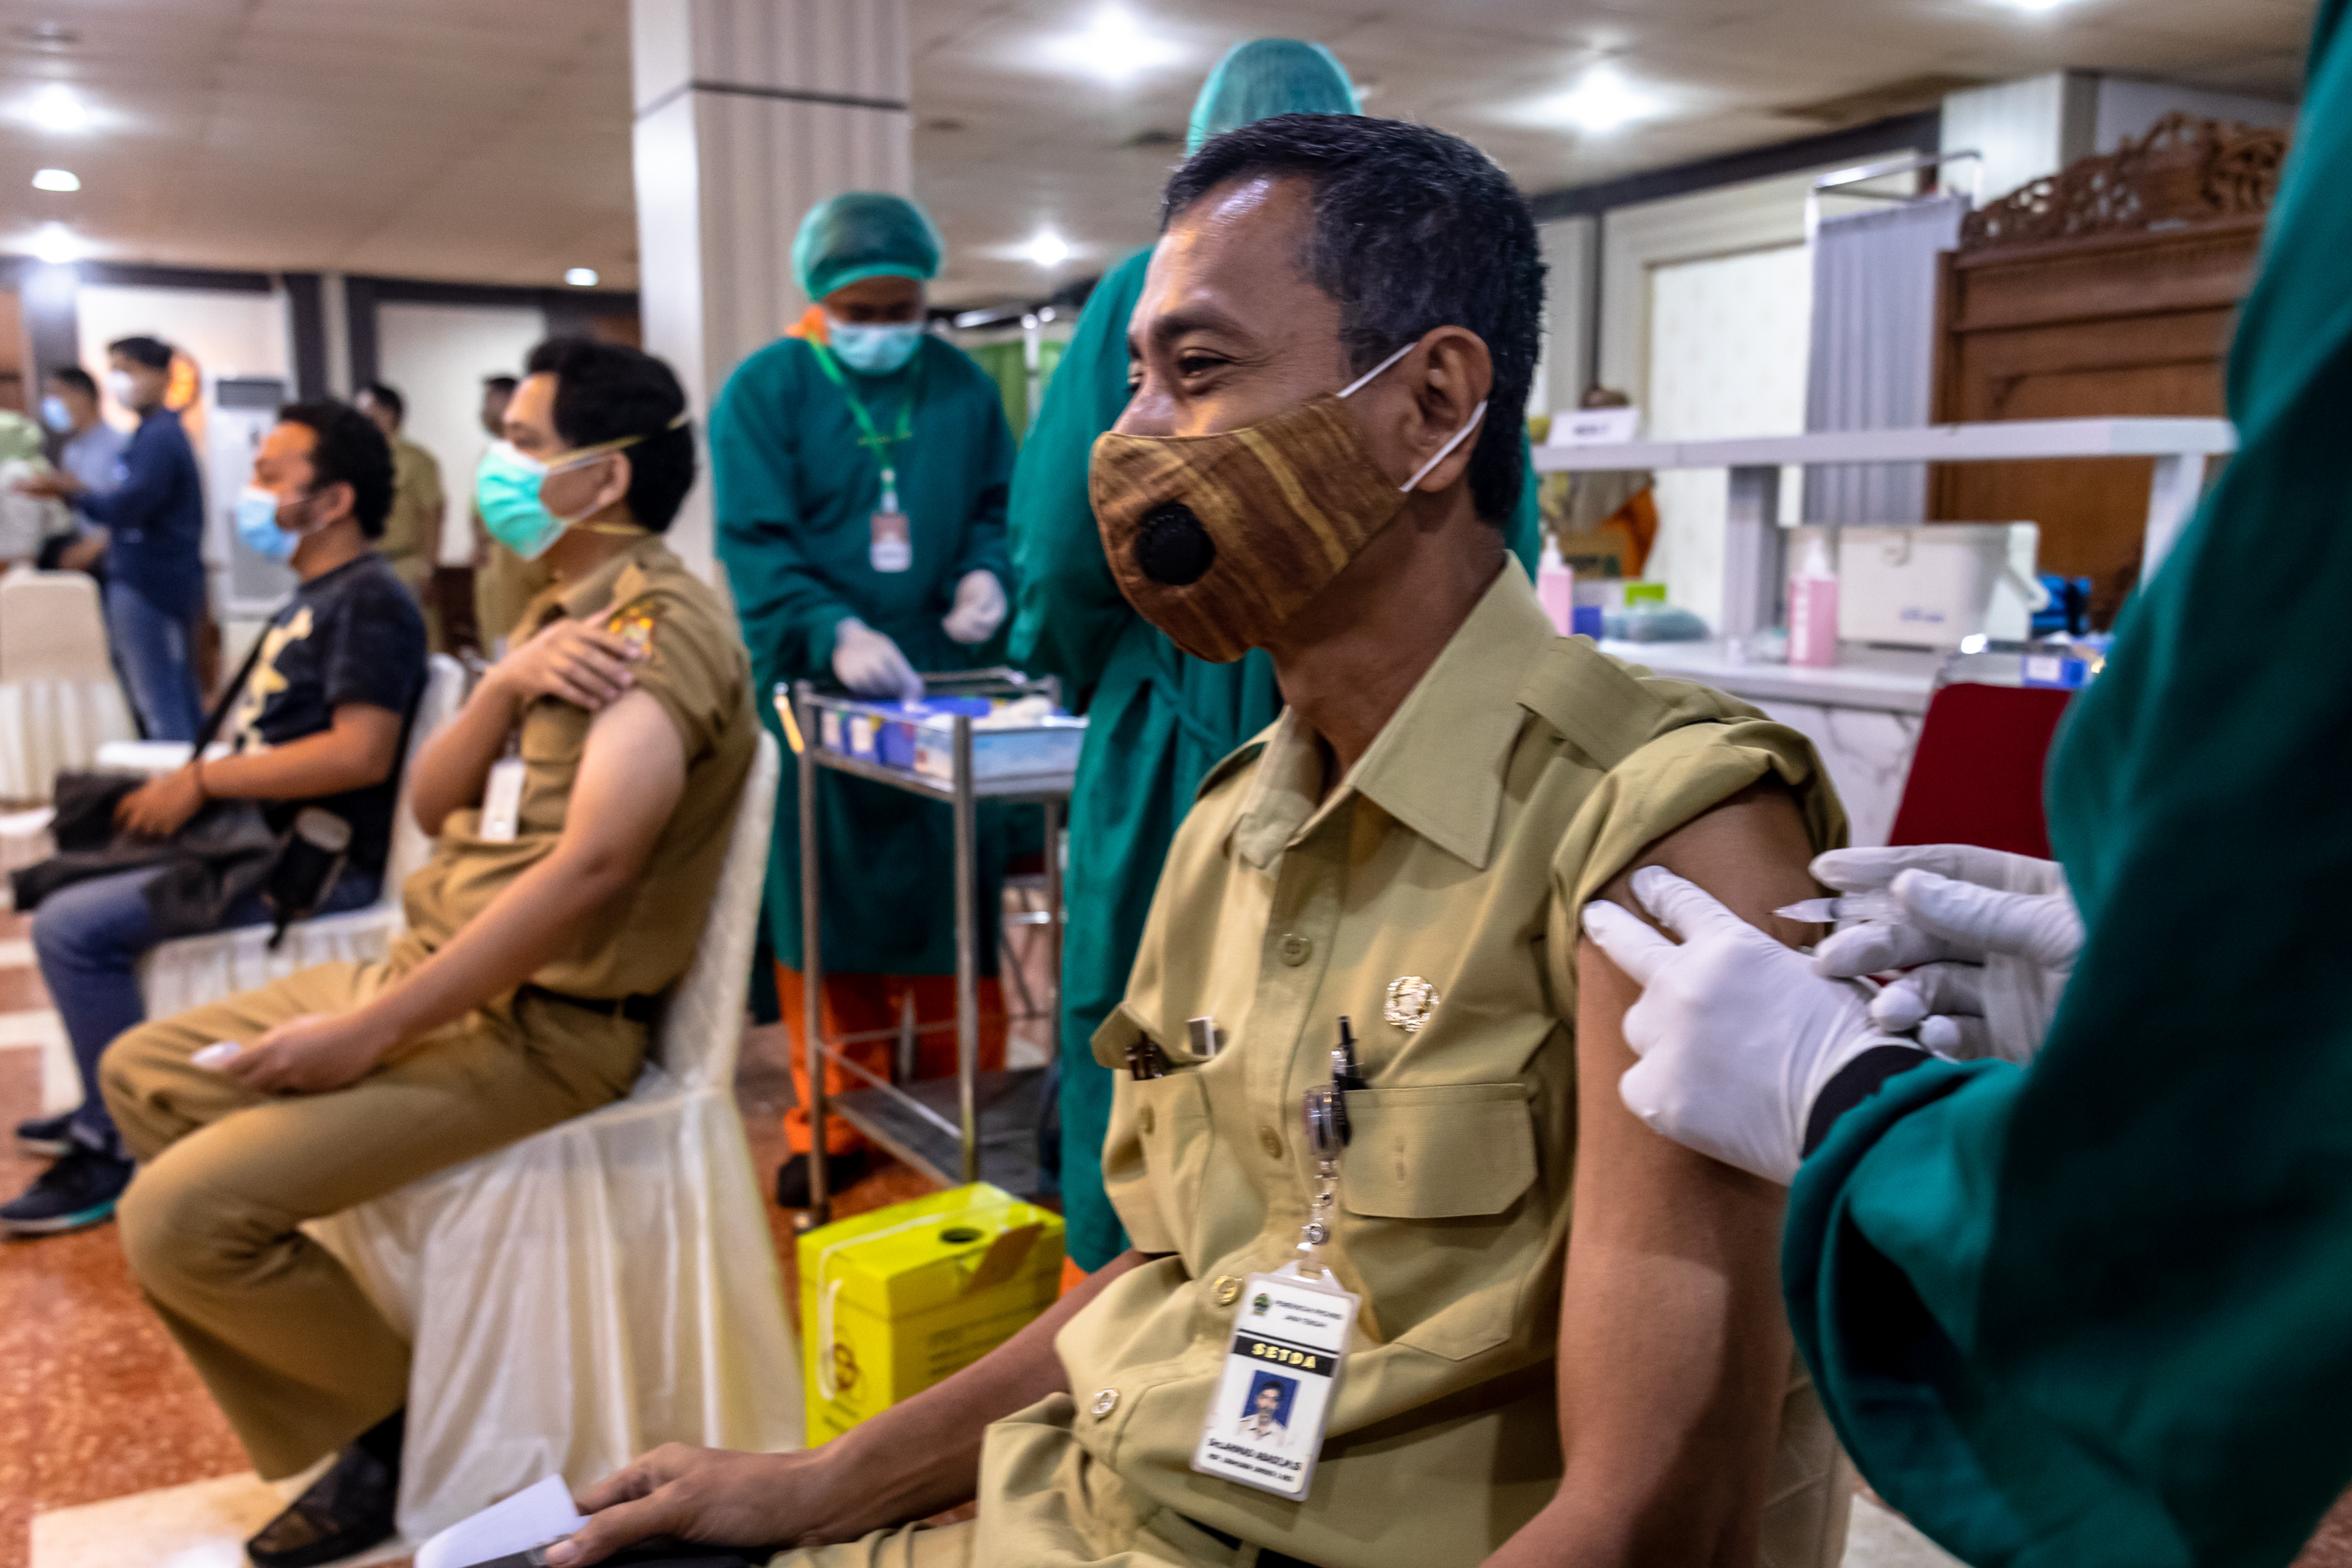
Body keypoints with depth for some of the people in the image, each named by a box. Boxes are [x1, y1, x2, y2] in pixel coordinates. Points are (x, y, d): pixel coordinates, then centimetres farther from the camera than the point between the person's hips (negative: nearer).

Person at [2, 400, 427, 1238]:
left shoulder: (369, 600, -15)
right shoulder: (310, 600, 16)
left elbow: (360, 753, -27)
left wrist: (204, 779, -20)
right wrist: (183, 788, 3)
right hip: (261, 837, 11)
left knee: (72, 926, -16)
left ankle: (119, 1150, -2)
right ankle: (109, 1105, 29)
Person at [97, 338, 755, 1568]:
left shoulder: (661, 627, -17)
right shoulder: (560, 611, 14)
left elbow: (590, 868, -30)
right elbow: (431, 804, 9)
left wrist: (372, 1031, -24)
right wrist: (506, 683, -12)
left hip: (539, 1024, -10)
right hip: (435, 968, 11)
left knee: (182, 1213, -18)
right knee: (143, 1073, 17)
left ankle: (391, 1422, 8)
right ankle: (327, 1423, 17)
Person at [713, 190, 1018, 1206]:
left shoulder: (962, 386, 9)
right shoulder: (764, 389, -1)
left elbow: (996, 506, 15)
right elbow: (755, 545, -10)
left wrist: (986, 571, -8)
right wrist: (836, 634, -26)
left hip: (941, 684, 2)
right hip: (813, 688, -2)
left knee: (954, 899, 5)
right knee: (824, 905, 4)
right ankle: (835, 1122, 15)